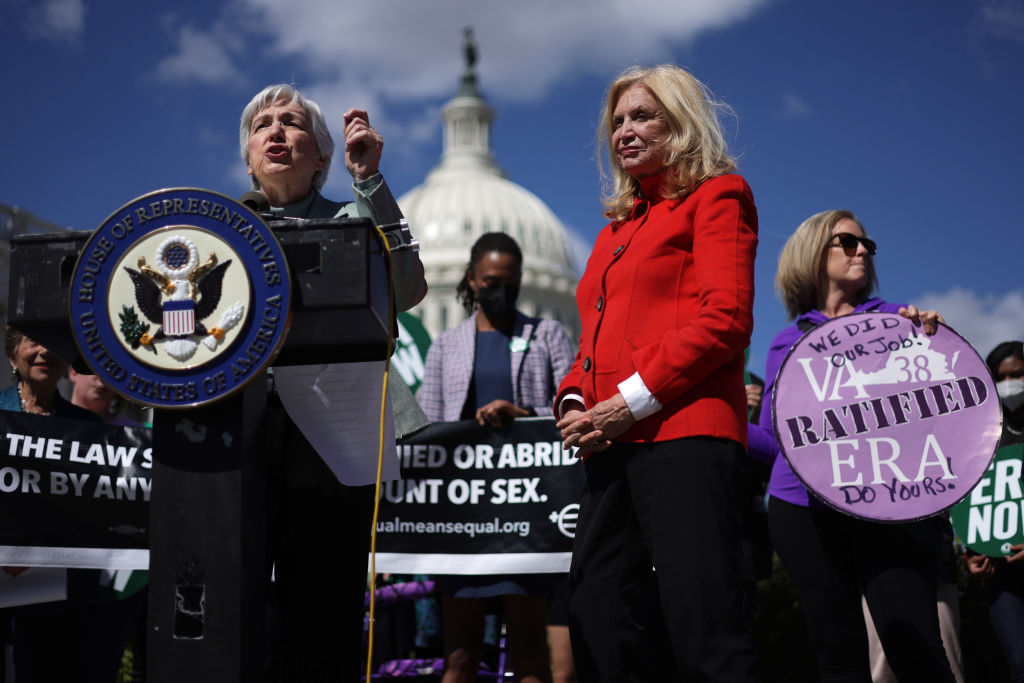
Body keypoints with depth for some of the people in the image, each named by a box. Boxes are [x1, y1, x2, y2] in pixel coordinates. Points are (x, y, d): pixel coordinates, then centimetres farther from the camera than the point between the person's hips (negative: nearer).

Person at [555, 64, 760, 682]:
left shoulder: (717, 196, 4)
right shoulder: (616, 230, 27)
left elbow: (724, 319, -9)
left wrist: (633, 400, -14)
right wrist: (574, 401, 6)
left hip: (682, 429, -8)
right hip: (613, 443, 8)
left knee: (702, 626, -13)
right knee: (597, 621, 6)